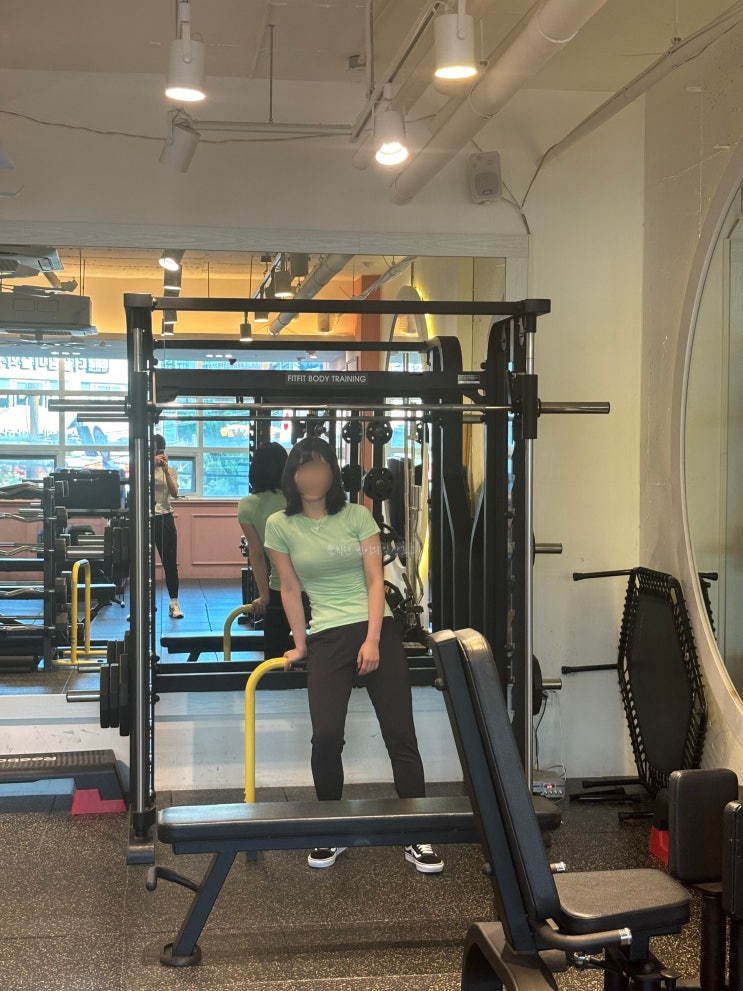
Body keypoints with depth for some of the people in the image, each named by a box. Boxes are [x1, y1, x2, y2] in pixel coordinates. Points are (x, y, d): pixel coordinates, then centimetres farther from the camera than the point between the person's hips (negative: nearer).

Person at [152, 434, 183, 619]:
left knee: (170, 562, 0)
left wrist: (165, 470, -16)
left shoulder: (170, 470, 7)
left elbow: (174, 493, -8)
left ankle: (174, 604, 5)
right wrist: (152, 466, -22)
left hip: (164, 518, 0)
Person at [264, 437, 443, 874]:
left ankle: (419, 839, 5)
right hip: (327, 639, 0)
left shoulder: (357, 516, 3)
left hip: (378, 630, 0)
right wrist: (300, 645, 9)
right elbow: (291, 589, 8)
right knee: (326, 737, -14)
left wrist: (372, 641, -10)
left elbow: (375, 580, -1)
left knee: (401, 736, -3)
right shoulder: (281, 525, 4)